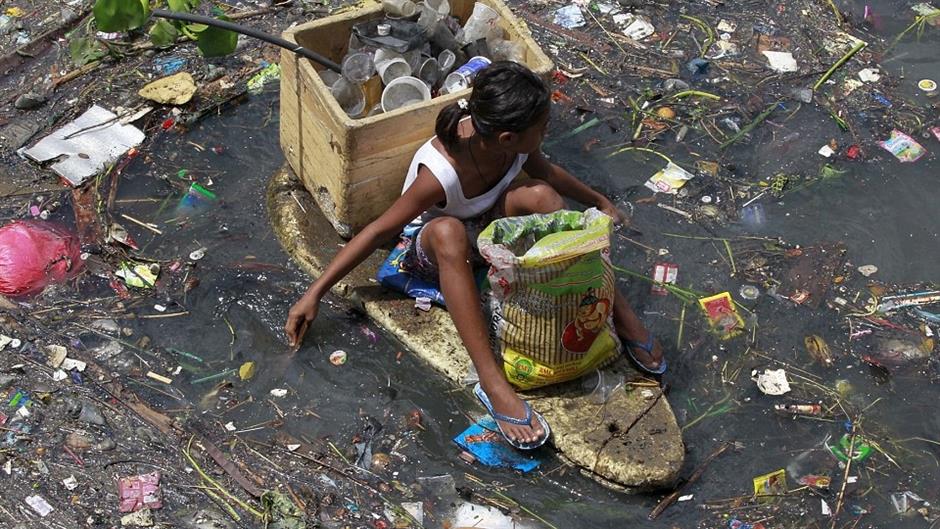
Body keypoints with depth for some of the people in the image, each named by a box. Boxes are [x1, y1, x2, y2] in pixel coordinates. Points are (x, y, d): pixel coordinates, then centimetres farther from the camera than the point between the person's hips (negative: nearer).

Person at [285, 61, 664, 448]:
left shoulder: (514, 141, -20)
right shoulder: (441, 172, -36)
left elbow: (547, 172, 4)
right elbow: (380, 230, -30)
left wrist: (600, 202, 17)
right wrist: (315, 293, -31)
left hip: (487, 228, 5)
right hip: (432, 248, -5)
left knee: (540, 195, -25)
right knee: (448, 231, -42)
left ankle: (621, 314, -20)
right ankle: (492, 382, -46)